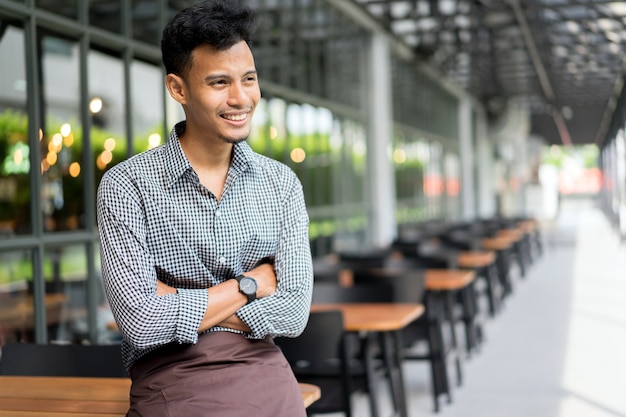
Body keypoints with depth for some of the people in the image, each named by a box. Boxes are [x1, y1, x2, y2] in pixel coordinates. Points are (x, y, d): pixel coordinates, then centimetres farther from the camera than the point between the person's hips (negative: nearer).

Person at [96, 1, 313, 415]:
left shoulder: (281, 183, 1)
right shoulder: (127, 186, -9)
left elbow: (293, 312, -8)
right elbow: (141, 322, -18)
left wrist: (176, 305, -14)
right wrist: (251, 283, -10)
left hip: (267, 381, 3)